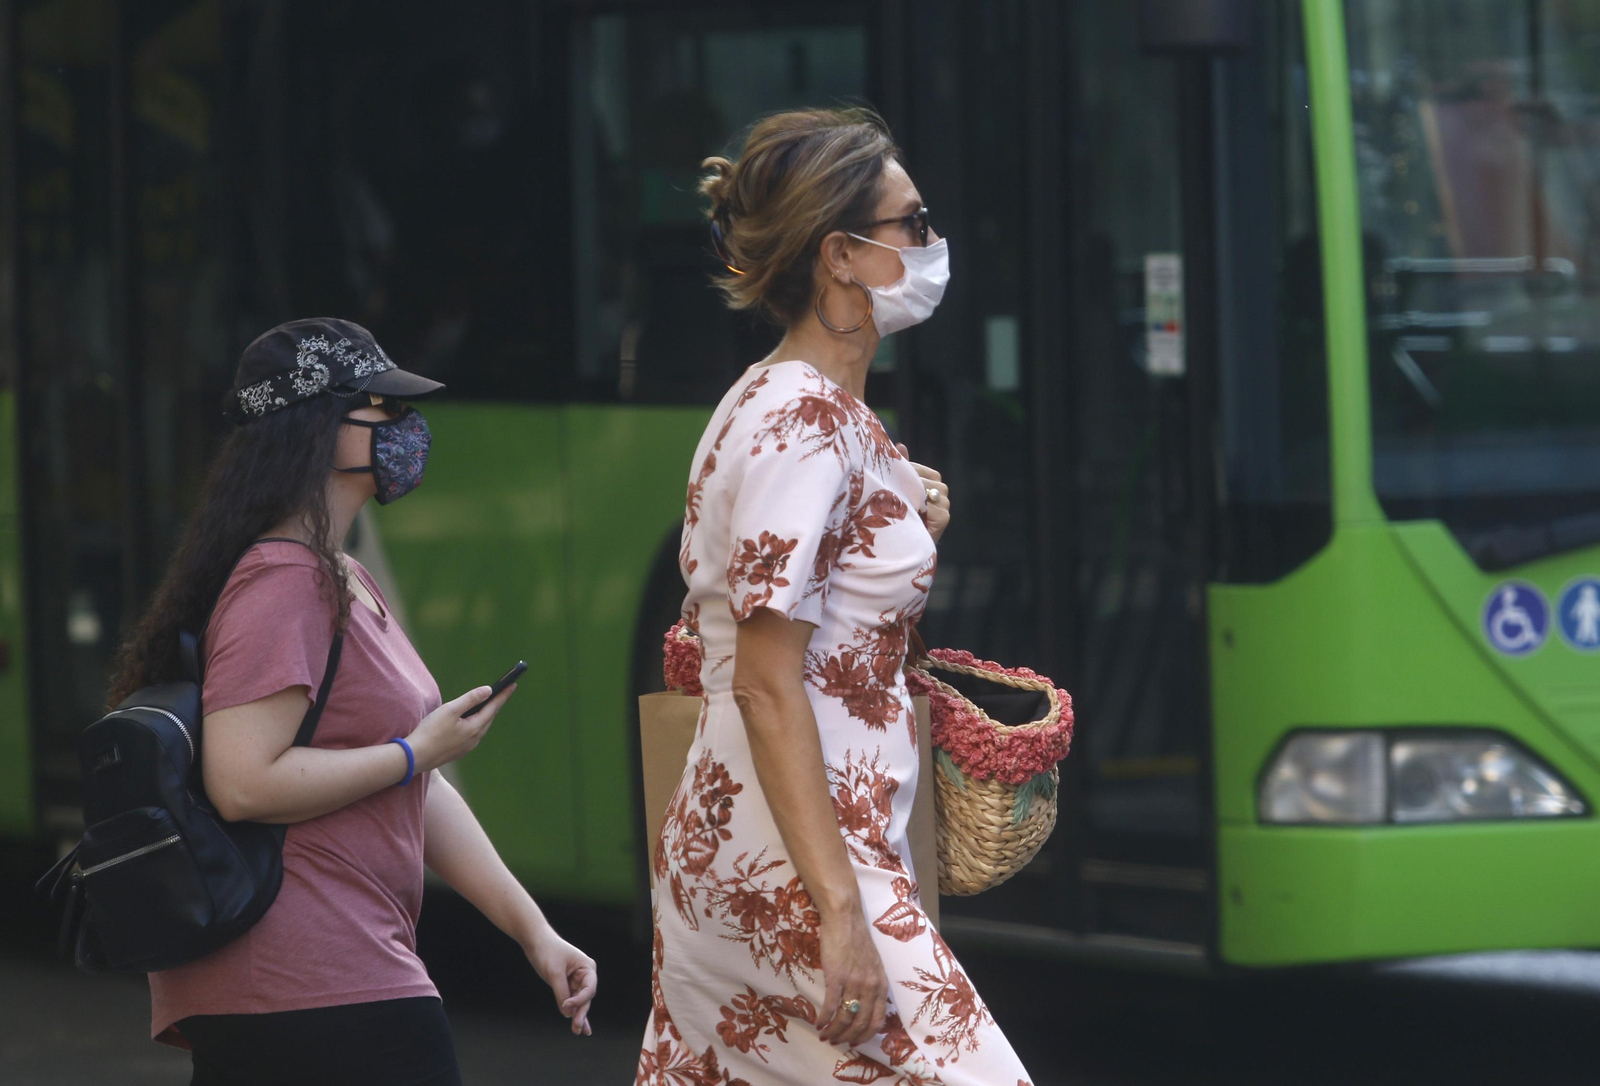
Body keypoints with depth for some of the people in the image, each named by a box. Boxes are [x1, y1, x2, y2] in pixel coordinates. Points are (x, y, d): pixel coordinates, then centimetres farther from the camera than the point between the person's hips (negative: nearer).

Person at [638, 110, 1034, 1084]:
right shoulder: (804, 425, -15)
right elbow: (767, 686, -21)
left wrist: (909, 531, 9)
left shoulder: (780, 403, 15)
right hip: (795, 867, -10)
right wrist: (841, 913, -24)